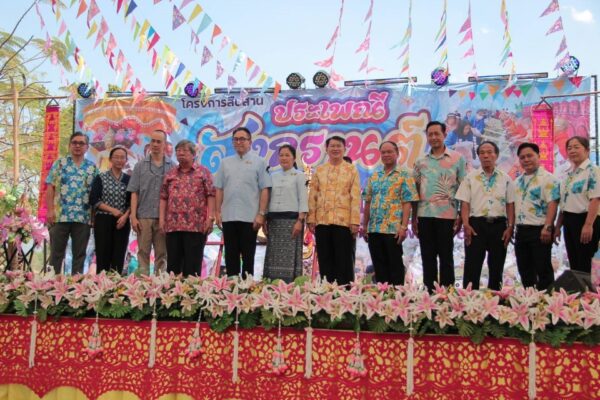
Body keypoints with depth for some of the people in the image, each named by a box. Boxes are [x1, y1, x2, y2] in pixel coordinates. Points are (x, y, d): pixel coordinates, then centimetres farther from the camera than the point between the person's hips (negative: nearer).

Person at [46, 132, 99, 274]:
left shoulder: (92, 168, 10)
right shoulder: (60, 163, 6)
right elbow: (50, 188, 1)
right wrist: (50, 210, -9)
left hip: (83, 218, 2)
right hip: (60, 215, -2)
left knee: (80, 254, 7)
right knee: (56, 252, 4)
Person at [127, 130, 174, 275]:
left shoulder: (172, 167, 6)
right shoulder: (140, 166, 8)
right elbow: (134, 193, 4)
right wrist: (133, 216, -4)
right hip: (144, 216, 0)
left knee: (162, 253, 5)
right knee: (143, 252, 1)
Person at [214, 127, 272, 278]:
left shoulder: (259, 162, 1)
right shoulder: (225, 163, 12)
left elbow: (264, 190, -3)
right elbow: (219, 189, 12)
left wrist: (261, 214, -10)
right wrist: (217, 212, 4)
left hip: (250, 218, -3)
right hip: (228, 217, 3)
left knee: (248, 256, 3)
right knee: (231, 255, 8)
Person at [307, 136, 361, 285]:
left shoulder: (351, 170, 6)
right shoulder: (319, 170, 13)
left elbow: (356, 197, -1)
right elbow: (312, 196, 10)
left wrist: (355, 221, -8)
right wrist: (311, 219, 2)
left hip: (343, 221, -2)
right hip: (322, 221, 3)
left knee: (343, 260, 0)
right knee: (324, 260, 5)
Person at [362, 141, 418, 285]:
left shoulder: (404, 175, -1)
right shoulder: (374, 176, 15)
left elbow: (407, 203, -8)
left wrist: (404, 227, -15)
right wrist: (365, 226, 11)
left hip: (394, 229, -5)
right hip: (374, 229, 5)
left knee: (395, 266, 1)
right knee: (379, 266, 10)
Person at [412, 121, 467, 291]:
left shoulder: (457, 159, 3)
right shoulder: (420, 162, 12)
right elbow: (415, 191, 12)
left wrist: (461, 216, -5)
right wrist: (414, 218, 7)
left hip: (447, 215, -3)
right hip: (424, 216, 3)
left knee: (446, 257, 2)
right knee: (427, 258, 7)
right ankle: (429, 292, 15)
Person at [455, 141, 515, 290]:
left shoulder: (505, 179, 8)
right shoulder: (470, 178, 5)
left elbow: (510, 205, 6)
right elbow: (465, 204, 1)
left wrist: (510, 227, -3)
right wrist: (466, 225, -10)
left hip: (499, 225, 2)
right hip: (476, 224, -1)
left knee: (496, 267, 8)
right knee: (472, 267, -1)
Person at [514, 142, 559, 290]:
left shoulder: (547, 178, -7)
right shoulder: (518, 181, 15)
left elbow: (552, 204, -15)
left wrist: (547, 227, -23)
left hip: (539, 230, -7)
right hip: (521, 230, 8)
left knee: (543, 270, -2)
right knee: (524, 270, 12)